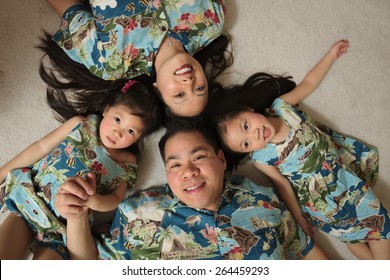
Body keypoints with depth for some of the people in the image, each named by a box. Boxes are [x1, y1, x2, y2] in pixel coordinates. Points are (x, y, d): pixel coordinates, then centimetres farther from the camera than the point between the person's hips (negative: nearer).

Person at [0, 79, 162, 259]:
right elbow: (40, 147, 5)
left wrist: (92, 200, -24)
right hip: (29, 197, 0)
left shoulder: (127, 164, 3)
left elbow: (115, 199, -1)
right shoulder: (82, 124, 1)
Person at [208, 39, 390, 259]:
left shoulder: (281, 106, -14)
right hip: (322, 199, -4)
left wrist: (332, 55, 4)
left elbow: (308, 83, 2)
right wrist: (300, 220, 0)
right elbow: (283, 184, -8)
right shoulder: (261, 158, -20)